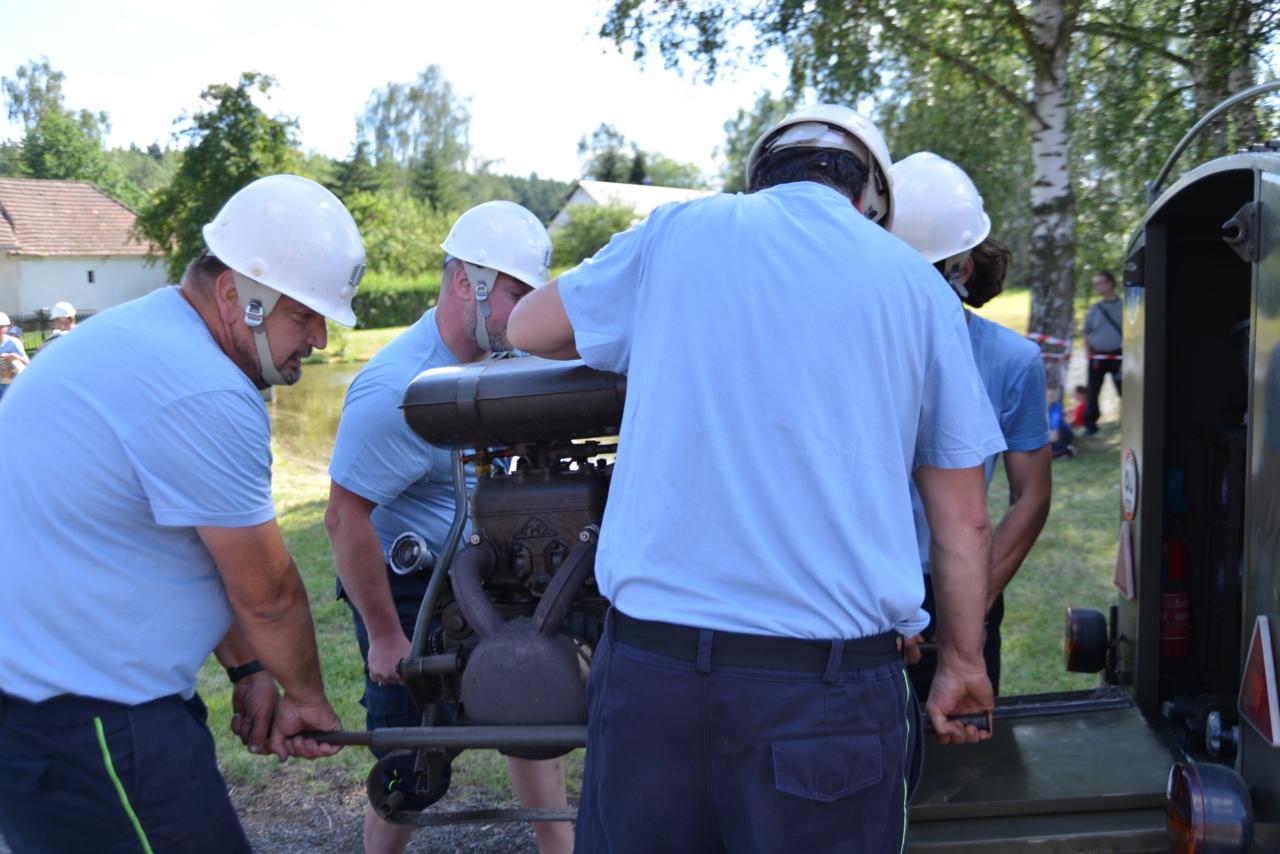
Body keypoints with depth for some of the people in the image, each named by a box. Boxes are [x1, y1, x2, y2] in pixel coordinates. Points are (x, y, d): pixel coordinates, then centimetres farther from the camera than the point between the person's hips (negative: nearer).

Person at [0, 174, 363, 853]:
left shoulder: (139, 333, 11)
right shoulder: (206, 398, -23)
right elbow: (266, 594, -12)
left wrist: (247, 671, 16)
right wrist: (310, 700, 4)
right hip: (82, 721, -11)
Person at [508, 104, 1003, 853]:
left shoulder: (677, 231, 8)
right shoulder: (917, 284, 8)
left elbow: (528, 329, 22)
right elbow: (964, 520, 10)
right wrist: (964, 664, 21)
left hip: (652, 663, 1)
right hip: (830, 681, 0)